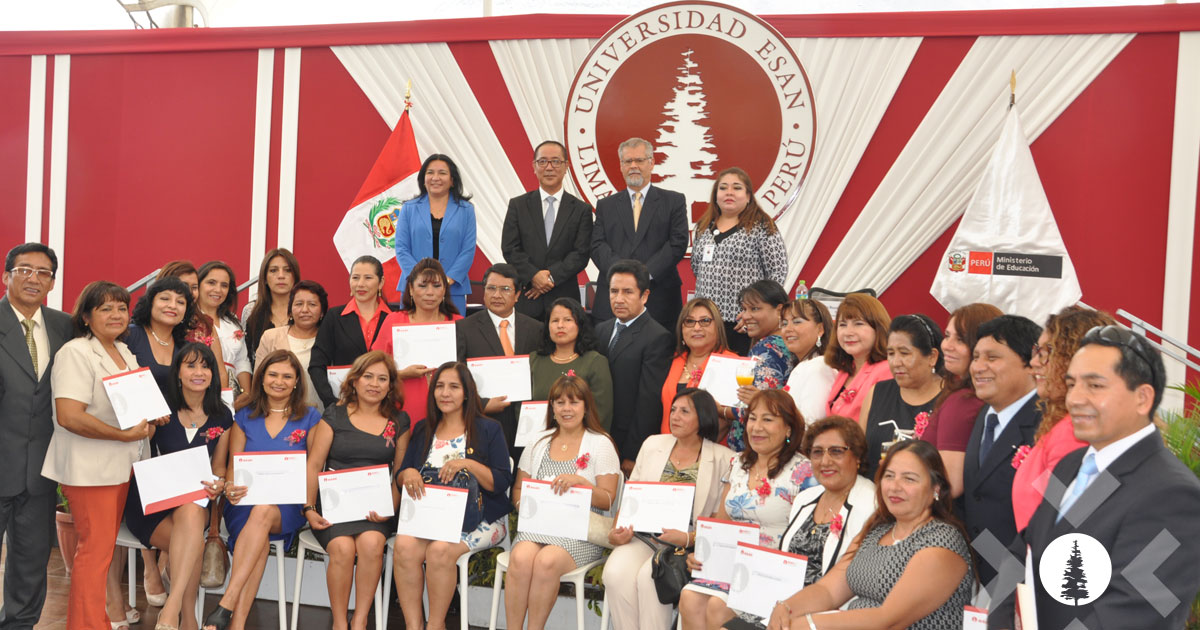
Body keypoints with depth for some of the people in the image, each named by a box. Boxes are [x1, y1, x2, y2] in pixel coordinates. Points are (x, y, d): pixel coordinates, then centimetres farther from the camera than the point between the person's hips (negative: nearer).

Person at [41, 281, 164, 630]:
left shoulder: (124, 352, 14)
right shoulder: (76, 353, -13)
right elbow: (68, 416, -24)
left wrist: (152, 418, 5)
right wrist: (127, 435, -21)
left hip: (120, 464, 9)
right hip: (89, 467, -9)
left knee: (105, 545, 13)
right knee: (96, 547, -4)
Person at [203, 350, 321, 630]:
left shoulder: (310, 418, 9)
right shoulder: (244, 416, 14)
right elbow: (233, 464, 11)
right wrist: (230, 488, -12)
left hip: (289, 506, -1)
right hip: (246, 502, 1)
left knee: (263, 512, -37)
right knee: (260, 539, -34)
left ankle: (227, 604, -42)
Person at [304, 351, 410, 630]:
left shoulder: (399, 422, 13)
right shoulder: (335, 416, 8)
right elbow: (314, 464, 5)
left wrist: (390, 508, -5)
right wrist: (309, 508, -6)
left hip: (375, 507, 1)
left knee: (371, 542, -30)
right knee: (343, 547, -29)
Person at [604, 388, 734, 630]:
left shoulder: (723, 459, 3)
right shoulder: (653, 445, 16)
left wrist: (687, 538, -16)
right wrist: (618, 531, -2)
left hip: (687, 544, -3)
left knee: (649, 576, -31)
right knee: (616, 574, -27)